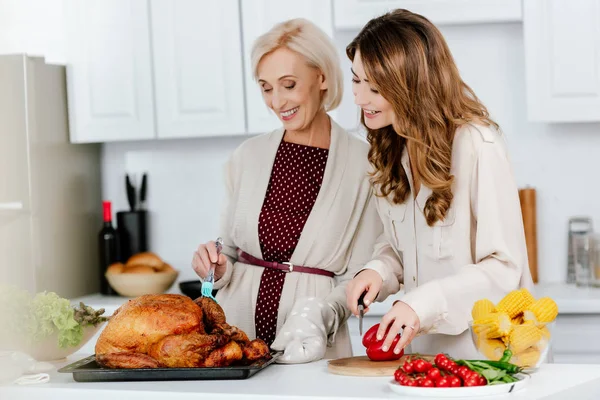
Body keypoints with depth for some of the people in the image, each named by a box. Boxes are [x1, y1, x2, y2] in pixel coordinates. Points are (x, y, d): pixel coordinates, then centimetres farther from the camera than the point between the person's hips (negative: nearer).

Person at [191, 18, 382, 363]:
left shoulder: (362, 163, -4)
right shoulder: (248, 156, 8)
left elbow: (360, 274, -2)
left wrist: (322, 314, -18)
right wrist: (219, 267, -3)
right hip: (237, 333, 3)